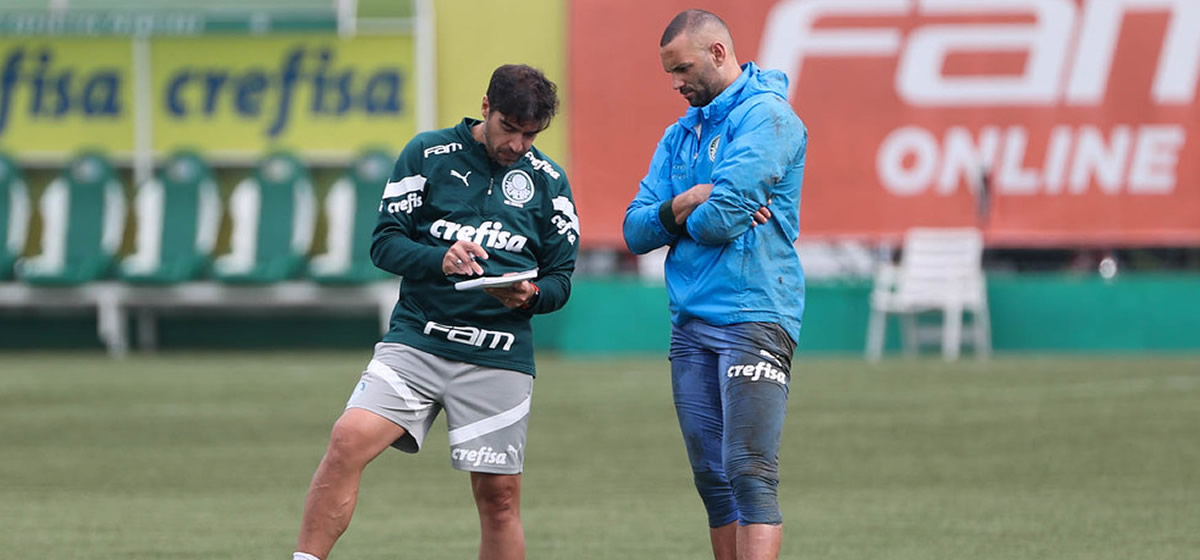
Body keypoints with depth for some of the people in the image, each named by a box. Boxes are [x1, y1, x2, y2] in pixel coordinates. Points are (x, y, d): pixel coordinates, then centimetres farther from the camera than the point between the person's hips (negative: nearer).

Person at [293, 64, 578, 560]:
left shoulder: (548, 181, 8)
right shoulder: (429, 154, 4)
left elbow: (560, 278, 10)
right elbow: (384, 242, 1)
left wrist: (530, 295, -13)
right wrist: (440, 261, -19)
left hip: (499, 358, 1)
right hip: (416, 340, -1)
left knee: (499, 494, 1)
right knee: (349, 440, -20)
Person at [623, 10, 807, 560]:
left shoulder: (765, 116, -6)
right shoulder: (680, 135, 20)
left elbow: (723, 216, -18)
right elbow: (636, 230, 13)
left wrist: (682, 215, 4)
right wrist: (685, 205, -7)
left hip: (753, 320, -8)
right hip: (691, 323, 8)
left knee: (749, 476, -15)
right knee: (713, 479, 7)